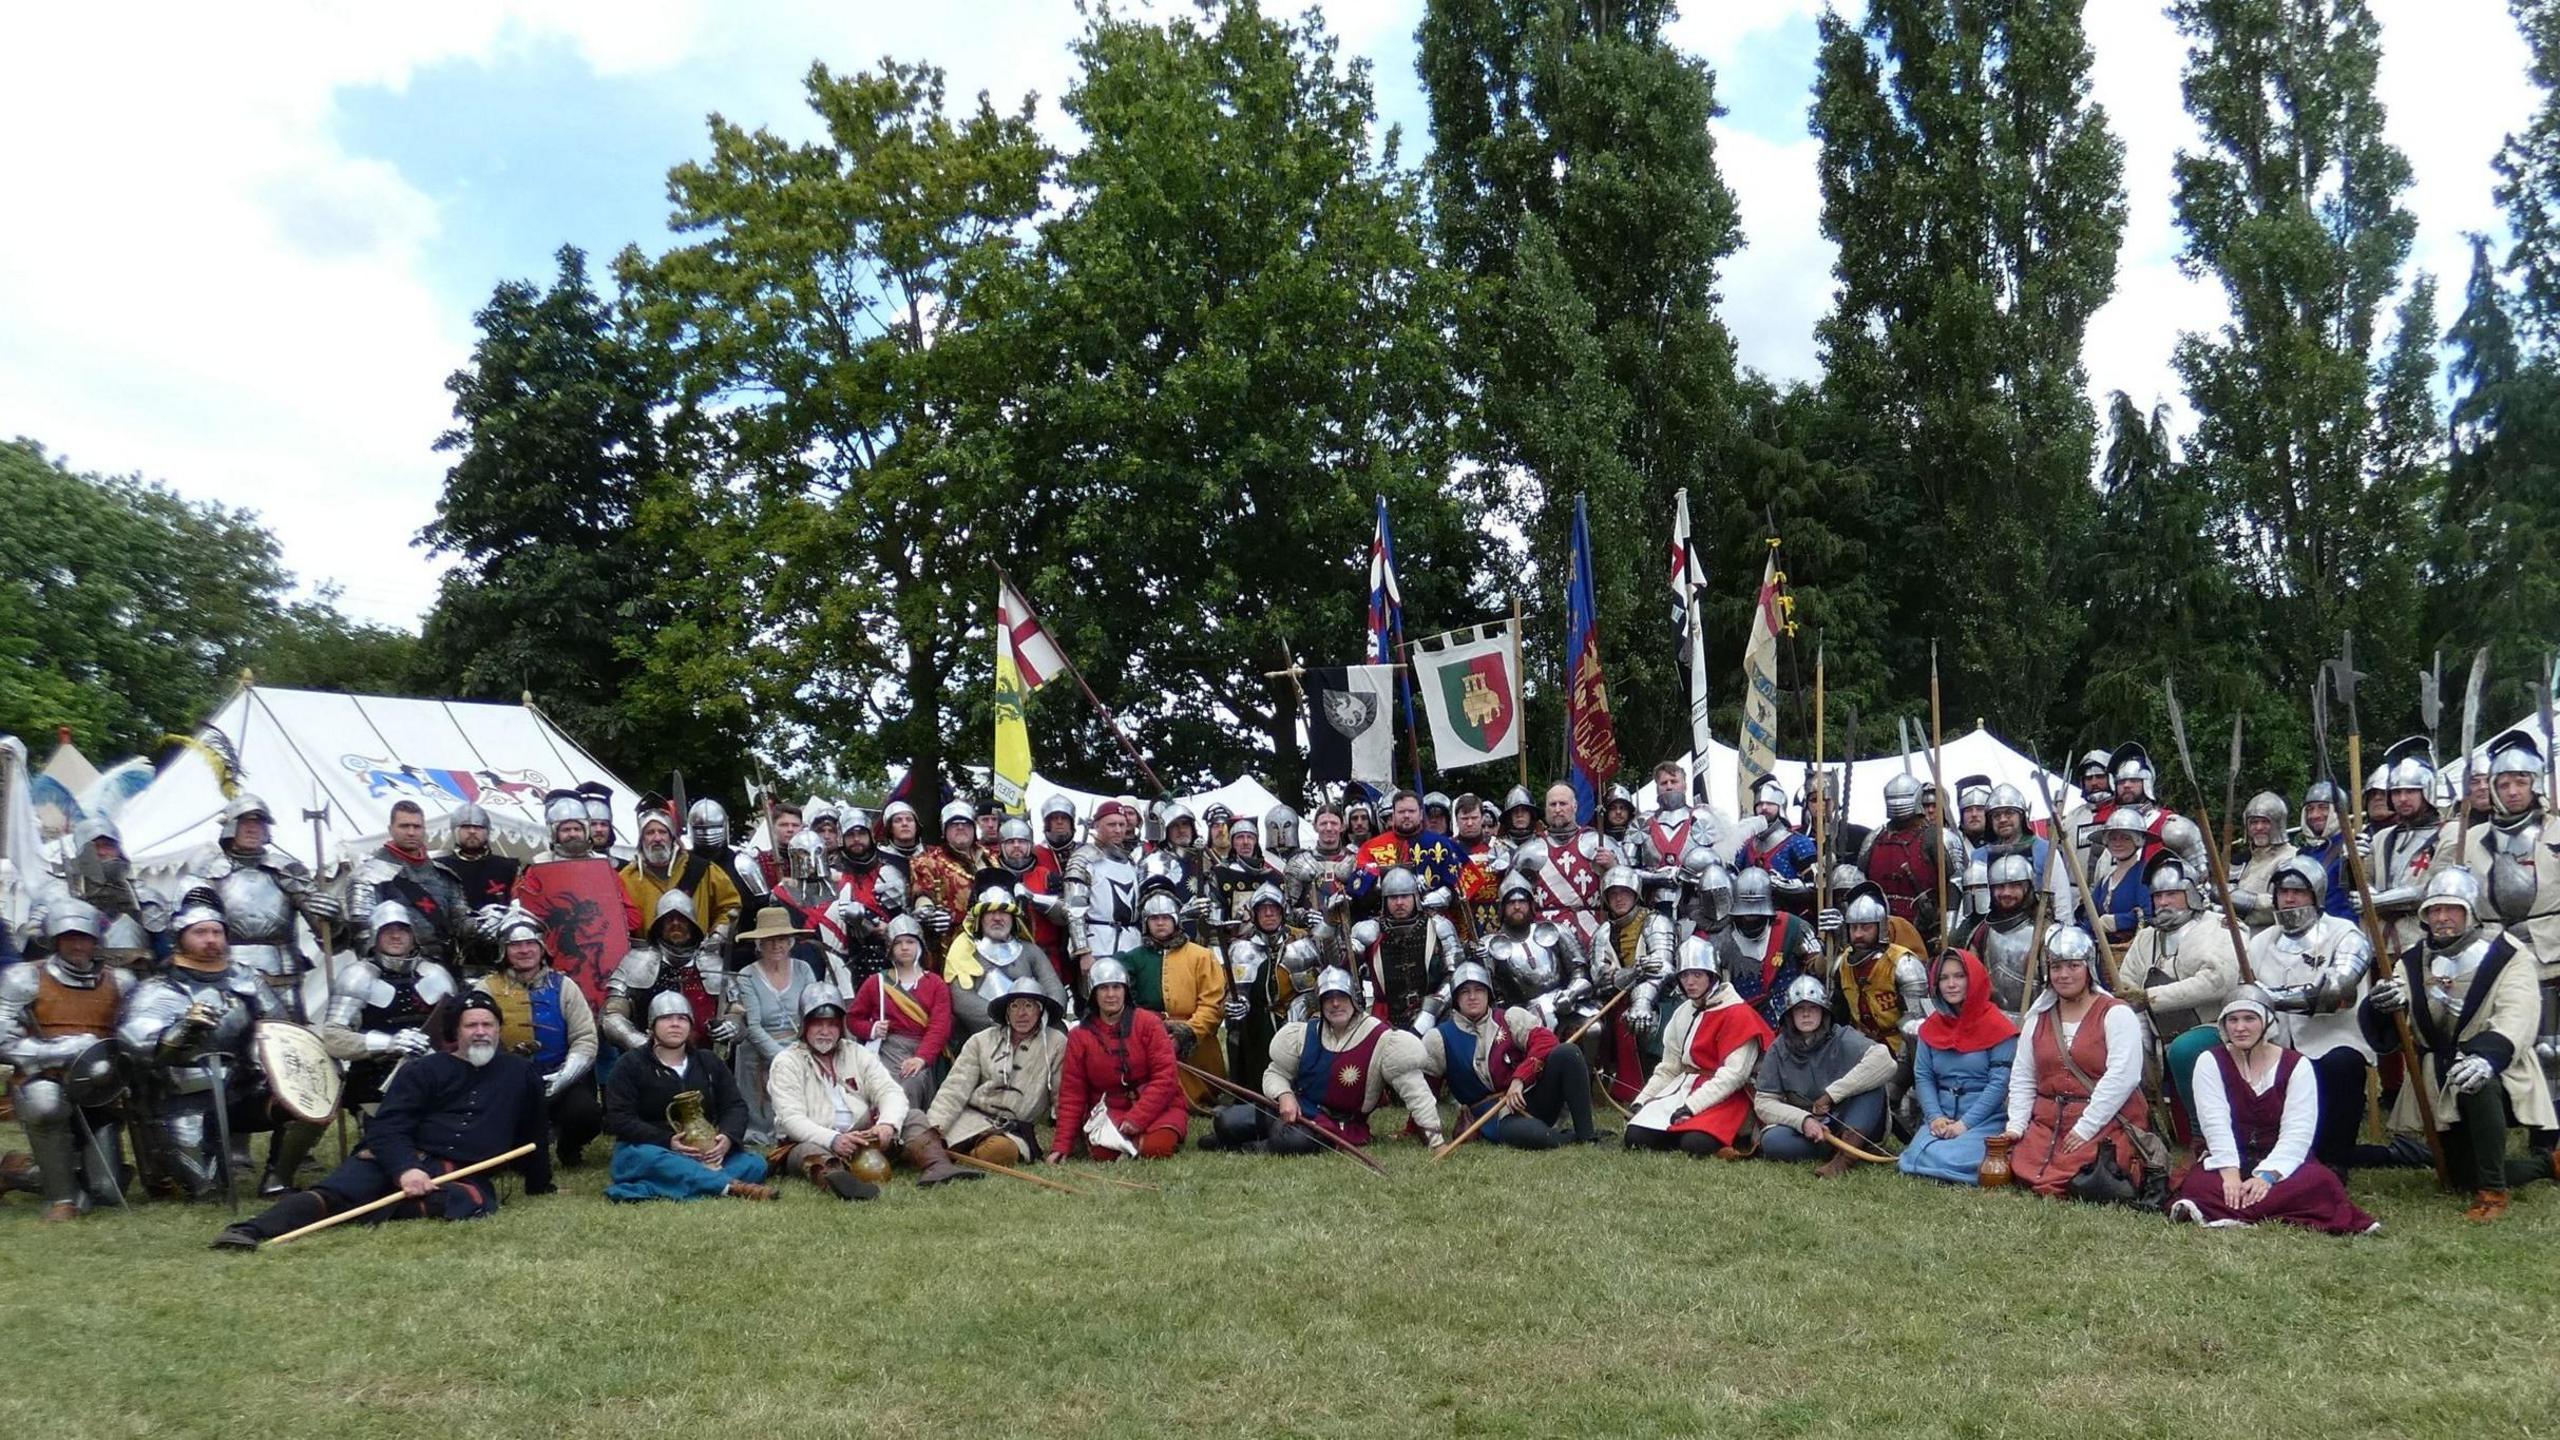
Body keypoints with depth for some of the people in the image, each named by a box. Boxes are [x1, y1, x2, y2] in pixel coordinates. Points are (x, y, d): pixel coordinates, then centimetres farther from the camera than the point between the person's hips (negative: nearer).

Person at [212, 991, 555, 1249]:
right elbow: (387, 1128, -4)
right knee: (333, 1192, -28)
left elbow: (534, 1133, 25)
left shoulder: (520, 1073, 15)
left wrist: (540, 1186, 25)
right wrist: (405, 1168, -23)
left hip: (467, 1177, 0)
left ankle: (376, 1210, -33)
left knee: (473, 1202, -38)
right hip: (405, 1162, 0)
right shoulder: (425, 1069, 7)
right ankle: (252, 1230, -47)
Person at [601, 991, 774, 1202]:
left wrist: (728, 1137, -15)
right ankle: (733, 1187, -50)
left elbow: (735, 1105, 9)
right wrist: (667, 1142, -22)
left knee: (754, 1163, -23)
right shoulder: (631, 1065, 3)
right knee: (648, 1159, -39)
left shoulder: (709, 1062, 16)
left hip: (705, 1156, 4)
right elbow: (618, 1119, -8)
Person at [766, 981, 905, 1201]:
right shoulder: (786, 1063, 4)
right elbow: (791, 1118, -10)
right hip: (813, 1142, -5)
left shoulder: (858, 1054, 17)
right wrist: (833, 1140, -29)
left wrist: (887, 1124, -23)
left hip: (863, 1140, 5)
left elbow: (891, 1092, 3)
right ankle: (831, 1175, -73)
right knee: (810, 1151, -38)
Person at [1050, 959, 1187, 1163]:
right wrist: (1061, 1145, -3)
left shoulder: (1147, 1023, -1)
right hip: (1108, 1111, 1)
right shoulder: (1079, 1036, 5)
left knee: (1156, 1147, -31)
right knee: (1102, 1151, -31)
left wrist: (1137, 1117, -19)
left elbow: (1165, 1077, -9)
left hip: (1156, 1107, -1)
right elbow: (1072, 1093, 5)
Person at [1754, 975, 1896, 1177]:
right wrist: (1804, 1120, -22)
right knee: (1771, 1140, -29)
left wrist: (1831, 1094, -28)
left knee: (1871, 1082, -27)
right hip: (1806, 1129, 2)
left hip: (1855, 1124, -2)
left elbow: (1883, 1061, -29)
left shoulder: (1842, 1038, -9)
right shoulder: (1779, 1049, 0)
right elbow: (1764, 1102, -3)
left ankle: (1845, 1156, -35)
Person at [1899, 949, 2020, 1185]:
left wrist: (1965, 1123, -16)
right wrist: (1935, 1117, -10)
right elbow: (1923, 1076, 7)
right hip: (1941, 1118, 3)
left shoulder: (1998, 1027, -4)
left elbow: (2000, 1083, -10)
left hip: (1985, 1119, -3)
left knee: (1951, 1159, -28)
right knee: (1921, 1154, -26)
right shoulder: (1930, 1027, 12)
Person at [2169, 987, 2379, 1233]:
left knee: (2321, 1180, -34)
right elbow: (2215, 1123, -11)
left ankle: (2221, 1214, -42)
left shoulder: (2296, 1065, 0)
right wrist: (2230, 1173, -27)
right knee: (2198, 1184, -33)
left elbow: (2297, 1132, -11)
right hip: (2229, 1160, -1)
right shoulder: (2210, 1061, 1)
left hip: (2282, 1162, 1)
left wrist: (2266, 1176, -26)